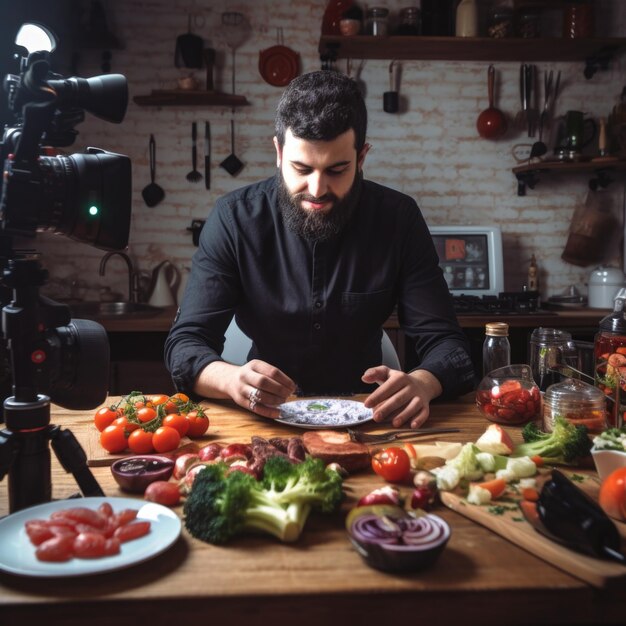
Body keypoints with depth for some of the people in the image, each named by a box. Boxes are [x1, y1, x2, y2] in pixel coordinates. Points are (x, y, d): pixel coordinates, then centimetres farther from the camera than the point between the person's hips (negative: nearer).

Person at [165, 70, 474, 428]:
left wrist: (421, 384, -33)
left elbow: (446, 343, -9)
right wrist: (232, 379, -35)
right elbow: (185, 346, -12)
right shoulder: (234, 219, -10)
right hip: (265, 422, 0)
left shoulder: (399, 218, -8)